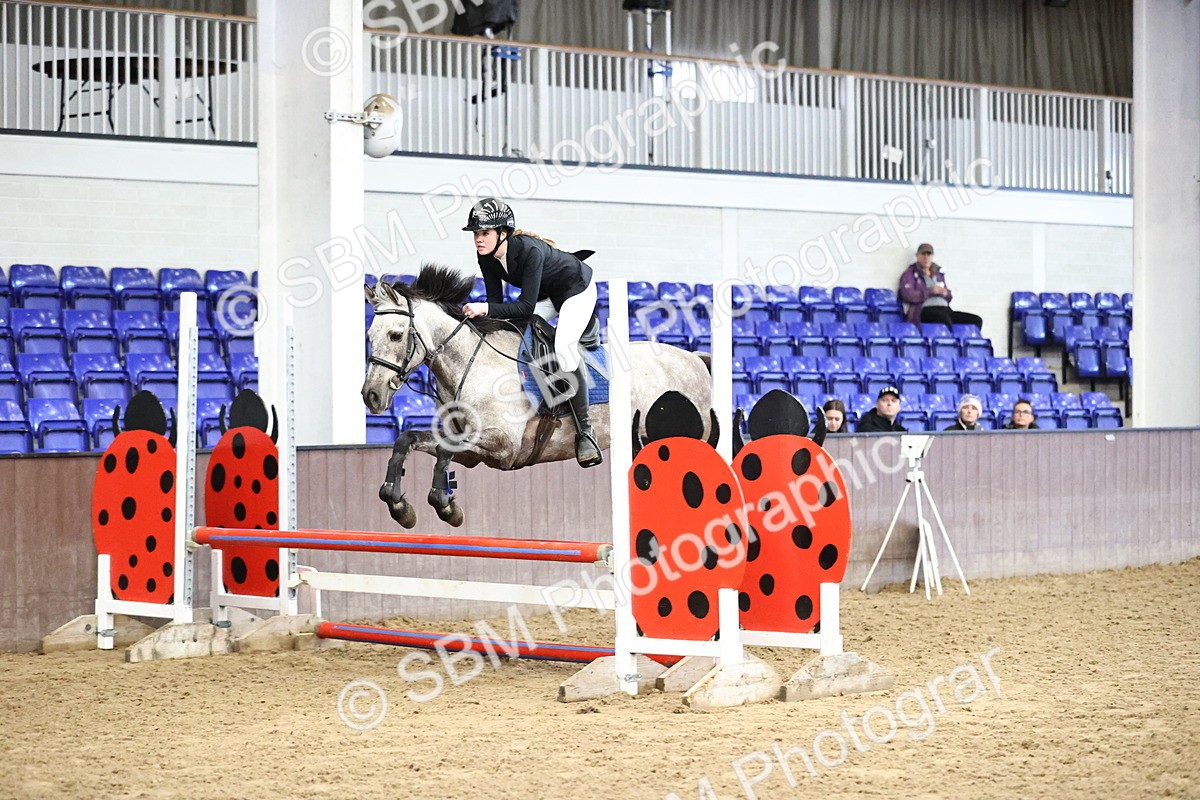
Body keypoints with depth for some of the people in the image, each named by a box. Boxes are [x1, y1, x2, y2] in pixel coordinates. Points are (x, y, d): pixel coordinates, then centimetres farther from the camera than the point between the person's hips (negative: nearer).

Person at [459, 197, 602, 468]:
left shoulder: (529, 250, -38)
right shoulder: (486, 256, -16)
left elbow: (526, 307, -39)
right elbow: (496, 301, -10)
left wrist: (486, 309, -48)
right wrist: (480, 314, -30)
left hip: (576, 289, -8)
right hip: (544, 294, 8)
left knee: (563, 346, -28)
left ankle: (585, 431, -21)